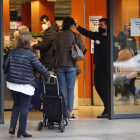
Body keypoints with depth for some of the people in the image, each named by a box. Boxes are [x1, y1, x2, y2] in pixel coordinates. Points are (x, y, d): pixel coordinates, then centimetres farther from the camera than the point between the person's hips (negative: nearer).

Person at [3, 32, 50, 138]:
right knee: (25, 106, 3)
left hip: (12, 83, 6)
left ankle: (12, 127, 13)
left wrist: (9, 73, 28)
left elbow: (5, 67, 6)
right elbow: (40, 68, -8)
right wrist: (48, 75, 10)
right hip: (25, 85, -6)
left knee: (17, 104, 21)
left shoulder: (12, 53, 3)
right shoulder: (30, 55, -13)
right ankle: (21, 131, 5)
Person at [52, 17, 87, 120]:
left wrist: (54, 65, 9)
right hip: (71, 65, -2)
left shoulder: (57, 36, 1)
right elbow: (83, 50, -3)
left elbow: (54, 51, 2)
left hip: (59, 65, 2)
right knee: (70, 89, 3)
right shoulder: (75, 36, -4)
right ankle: (70, 113, 2)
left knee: (62, 88, 8)